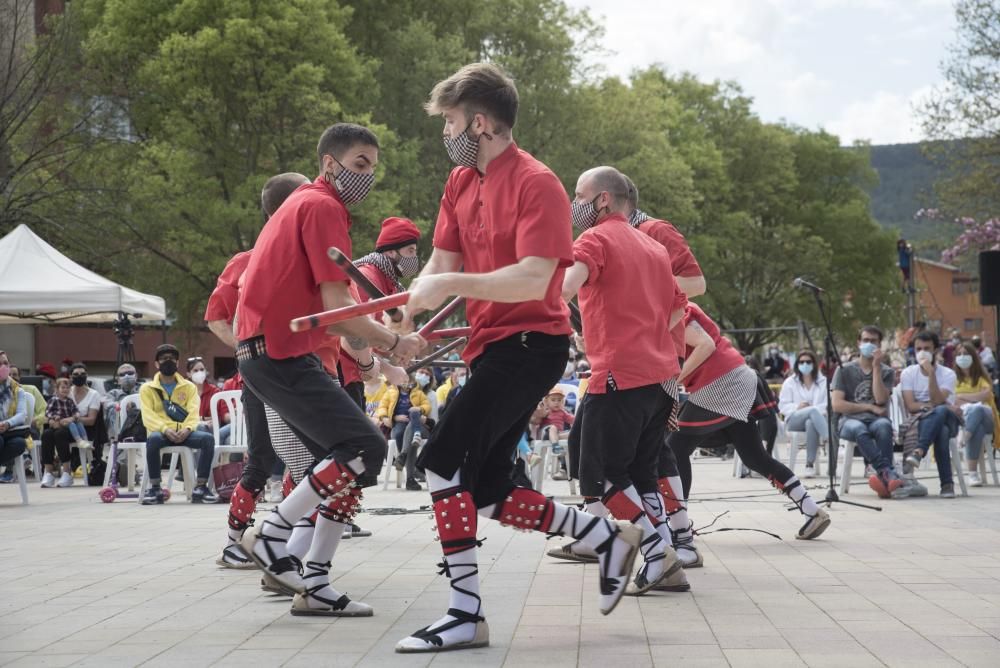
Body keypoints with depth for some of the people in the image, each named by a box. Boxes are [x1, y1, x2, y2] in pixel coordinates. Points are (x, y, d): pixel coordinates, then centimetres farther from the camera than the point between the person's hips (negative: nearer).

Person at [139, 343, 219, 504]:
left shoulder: (189, 386, 14)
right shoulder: (147, 388, 9)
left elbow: (194, 412, 1)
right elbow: (148, 415, -5)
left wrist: (187, 428, -21)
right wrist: (165, 429, -23)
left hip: (184, 433, 2)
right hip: (161, 432, -2)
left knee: (208, 438, -29)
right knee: (153, 439, -38)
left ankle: (200, 487, -24)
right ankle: (155, 488, -27)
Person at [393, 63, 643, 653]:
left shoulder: (537, 184, -14)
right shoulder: (461, 183, 12)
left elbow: (532, 279, -24)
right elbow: (442, 264, 8)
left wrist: (452, 284, -26)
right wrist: (413, 302, -12)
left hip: (532, 344, -9)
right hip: (492, 348, 9)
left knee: (444, 459, -19)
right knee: (489, 495, 9)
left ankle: (467, 615, -14)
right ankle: (610, 539, 24)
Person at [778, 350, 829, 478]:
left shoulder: (823, 382, 15)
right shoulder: (789, 382, 16)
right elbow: (782, 406, 8)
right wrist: (797, 407, -12)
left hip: (815, 419, 1)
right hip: (794, 421, -1)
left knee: (811, 423, -40)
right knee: (813, 410, -36)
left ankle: (810, 464, -41)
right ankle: (829, 439, -57)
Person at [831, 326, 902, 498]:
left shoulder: (887, 372, 15)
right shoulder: (845, 370, 12)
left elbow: (881, 400, -4)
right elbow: (837, 405, 1)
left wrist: (876, 367, -5)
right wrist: (869, 407, -3)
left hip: (876, 419, 1)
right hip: (849, 420, -1)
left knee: (884, 426, -37)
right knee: (859, 429, -39)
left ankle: (883, 477, -47)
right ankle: (888, 473, -52)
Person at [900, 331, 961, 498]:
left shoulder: (947, 374, 2)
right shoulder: (908, 373, 6)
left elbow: (937, 401, -14)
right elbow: (910, 406, -6)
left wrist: (931, 373, -21)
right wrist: (939, 406, -13)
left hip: (947, 419, 0)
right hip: (919, 421, 0)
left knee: (940, 412, -40)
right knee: (941, 432, -38)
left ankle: (918, 451, -54)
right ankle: (947, 483, -41)